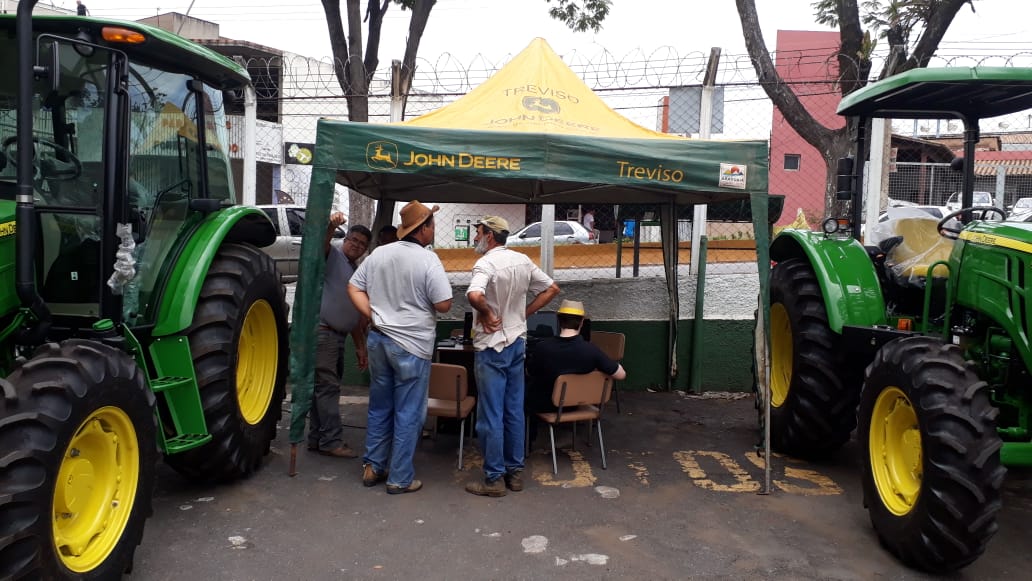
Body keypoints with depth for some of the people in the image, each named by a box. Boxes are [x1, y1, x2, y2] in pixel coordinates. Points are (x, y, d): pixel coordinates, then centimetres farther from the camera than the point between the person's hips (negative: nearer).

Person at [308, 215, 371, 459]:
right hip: (322, 331, -9)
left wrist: (360, 347, 20)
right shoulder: (332, 256, 1)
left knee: (326, 388, 12)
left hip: (338, 335, 9)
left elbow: (355, 316, 24)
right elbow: (321, 243, -24)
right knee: (328, 387, -8)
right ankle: (332, 441, -6)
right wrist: (331, 226, -45)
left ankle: (317, 439, 19)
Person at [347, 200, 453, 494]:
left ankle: (372, 467, 26)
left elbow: (354, 288, 8)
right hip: (411, 345, -6)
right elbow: (444, 304, -16)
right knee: (408, 414, 4)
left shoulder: (378, 254, 4)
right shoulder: (428, 260, -15)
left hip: (378, 339, 6)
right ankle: (400, 478, 11)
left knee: (379, 407, 18)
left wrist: (375, 315, 4)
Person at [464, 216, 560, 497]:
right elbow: (552, 288, 13)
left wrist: (487, 315, -18)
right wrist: (524, 313, 9)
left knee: (490, 415, 1)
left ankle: (494, 479, 8)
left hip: (492, 347, -7)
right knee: (514, 410, 14)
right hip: (517, 343, 8)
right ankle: (515, 472, 22)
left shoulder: (486, 264, -18)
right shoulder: (523, 260, 5)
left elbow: (475, 295, -37)